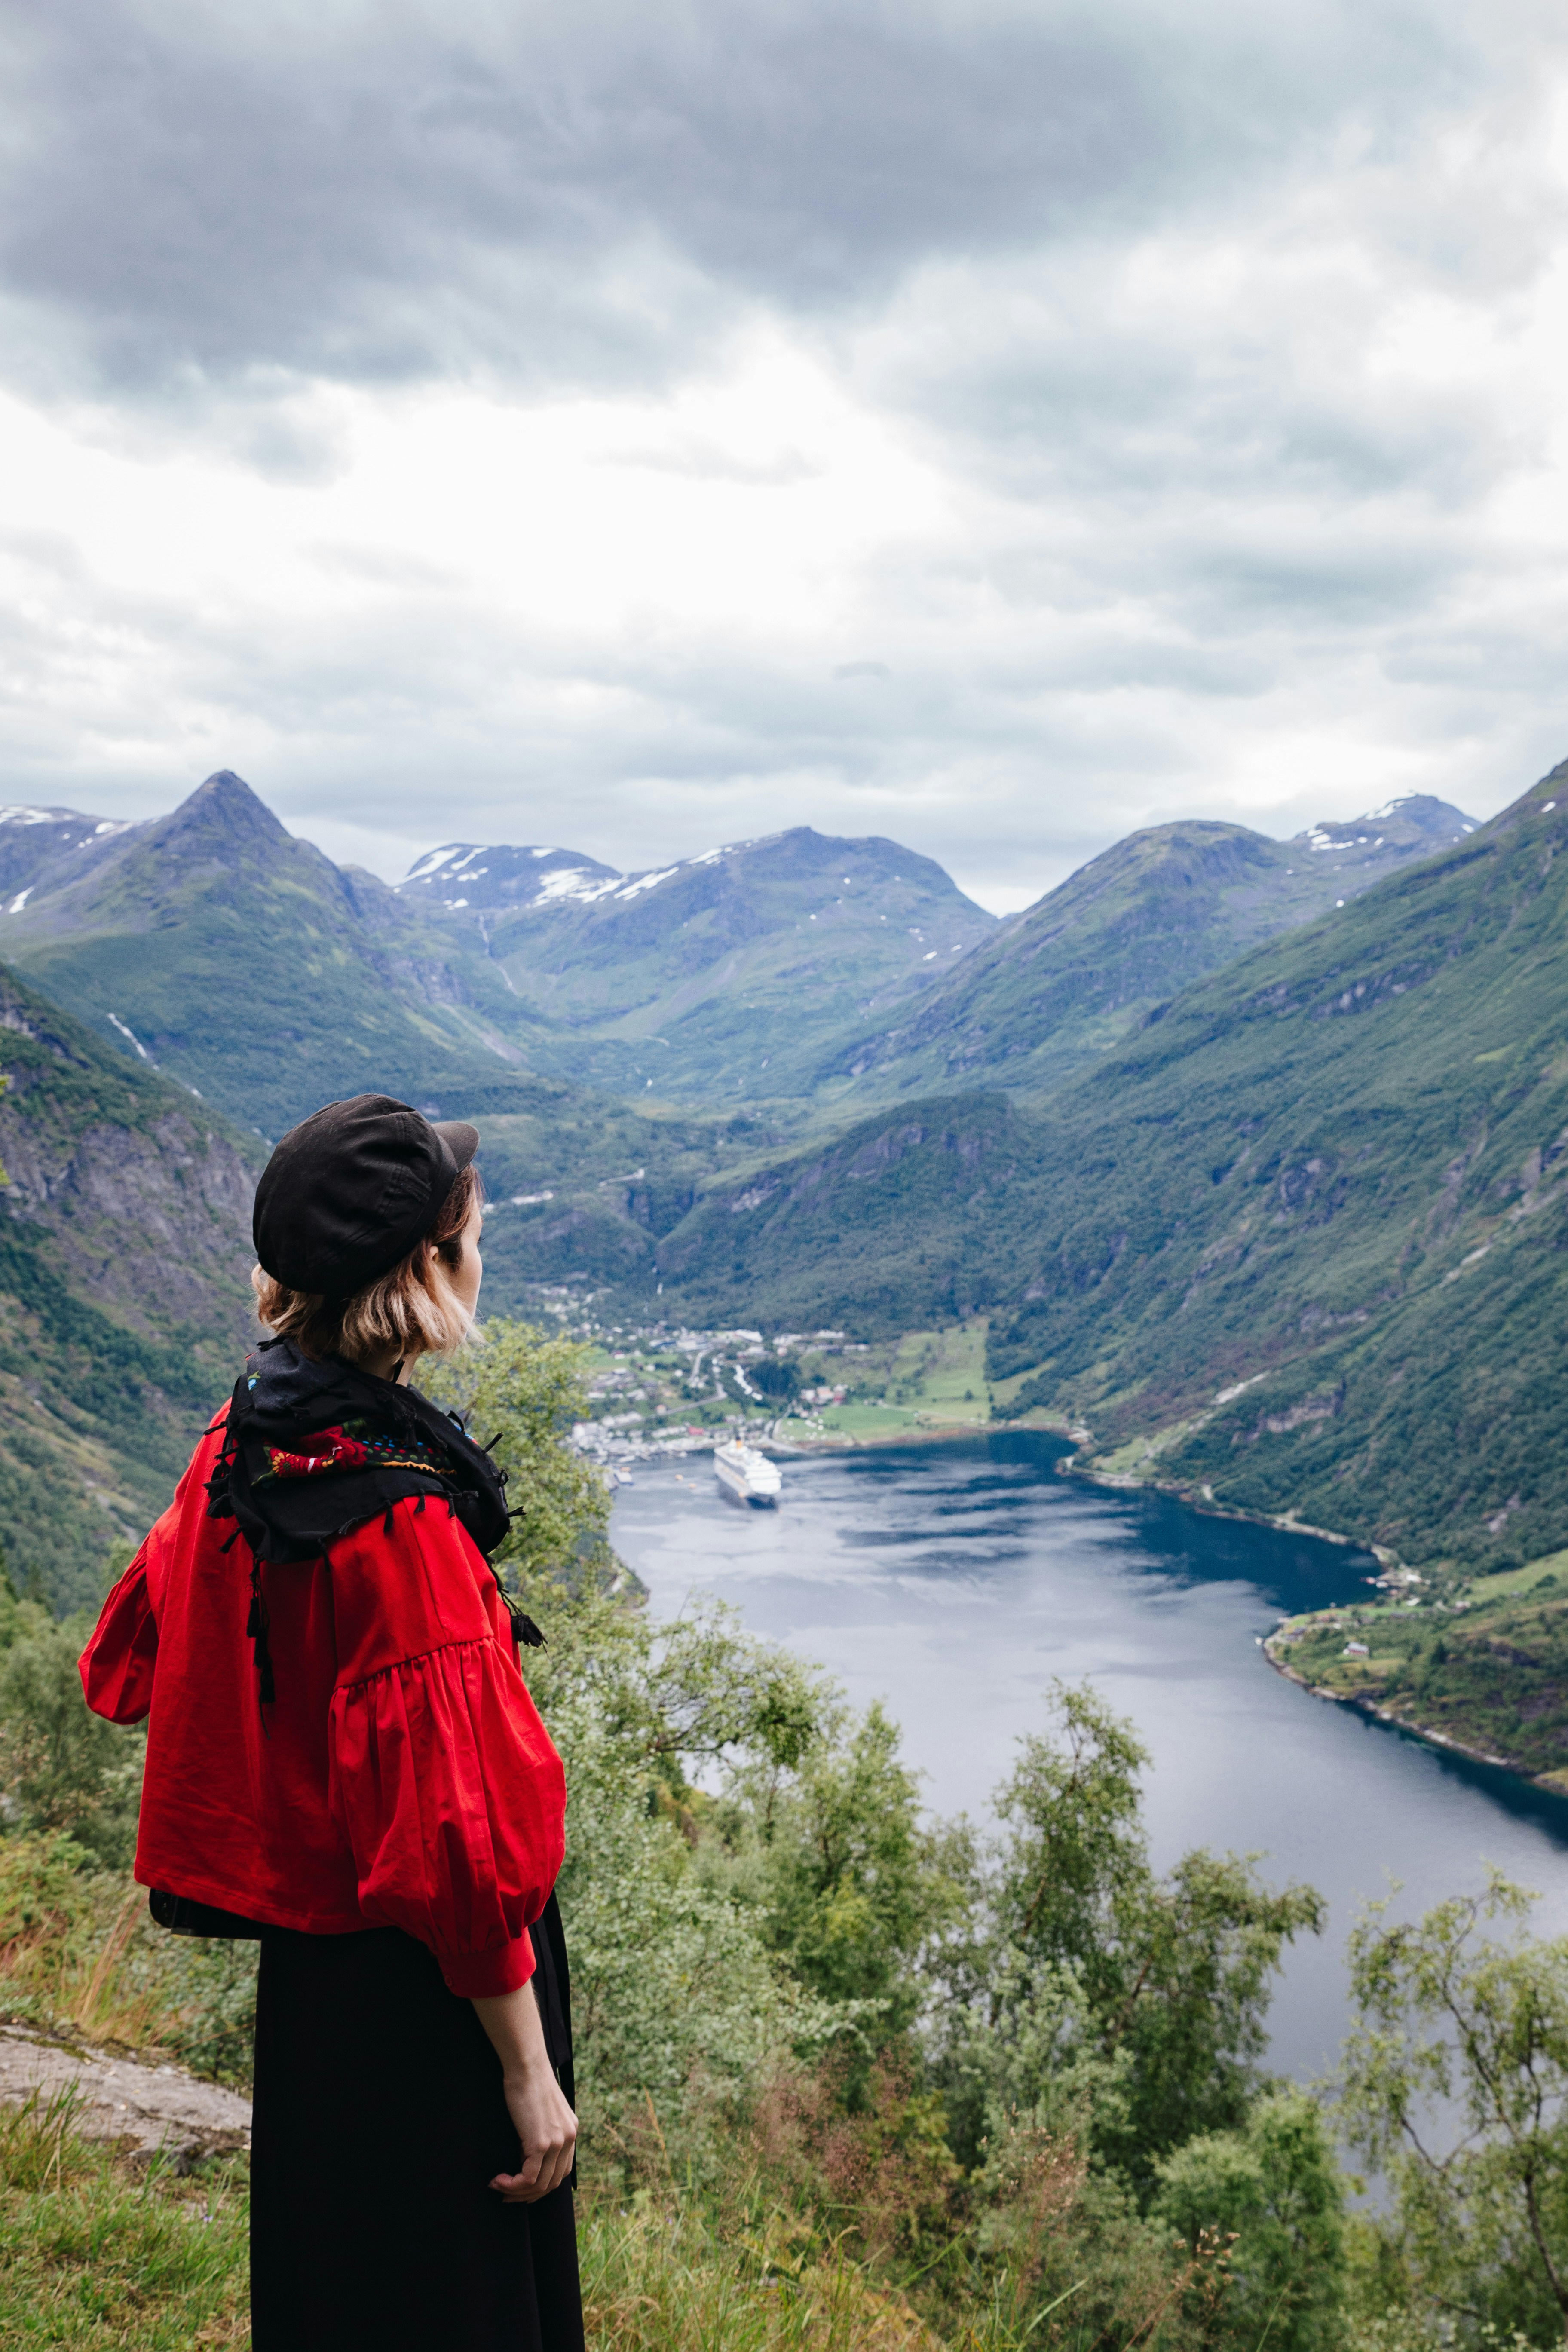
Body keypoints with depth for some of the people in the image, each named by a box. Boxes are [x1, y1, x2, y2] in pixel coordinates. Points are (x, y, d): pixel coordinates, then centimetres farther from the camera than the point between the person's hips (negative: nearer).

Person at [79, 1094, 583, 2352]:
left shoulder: (244, 1439, -4)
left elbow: (127, 1661, 11)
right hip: (414, 2002, -8)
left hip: (305, 1965, 8)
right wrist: (528, 2070, -16)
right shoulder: (402, 1518, -29)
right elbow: (456, 1832, -26)